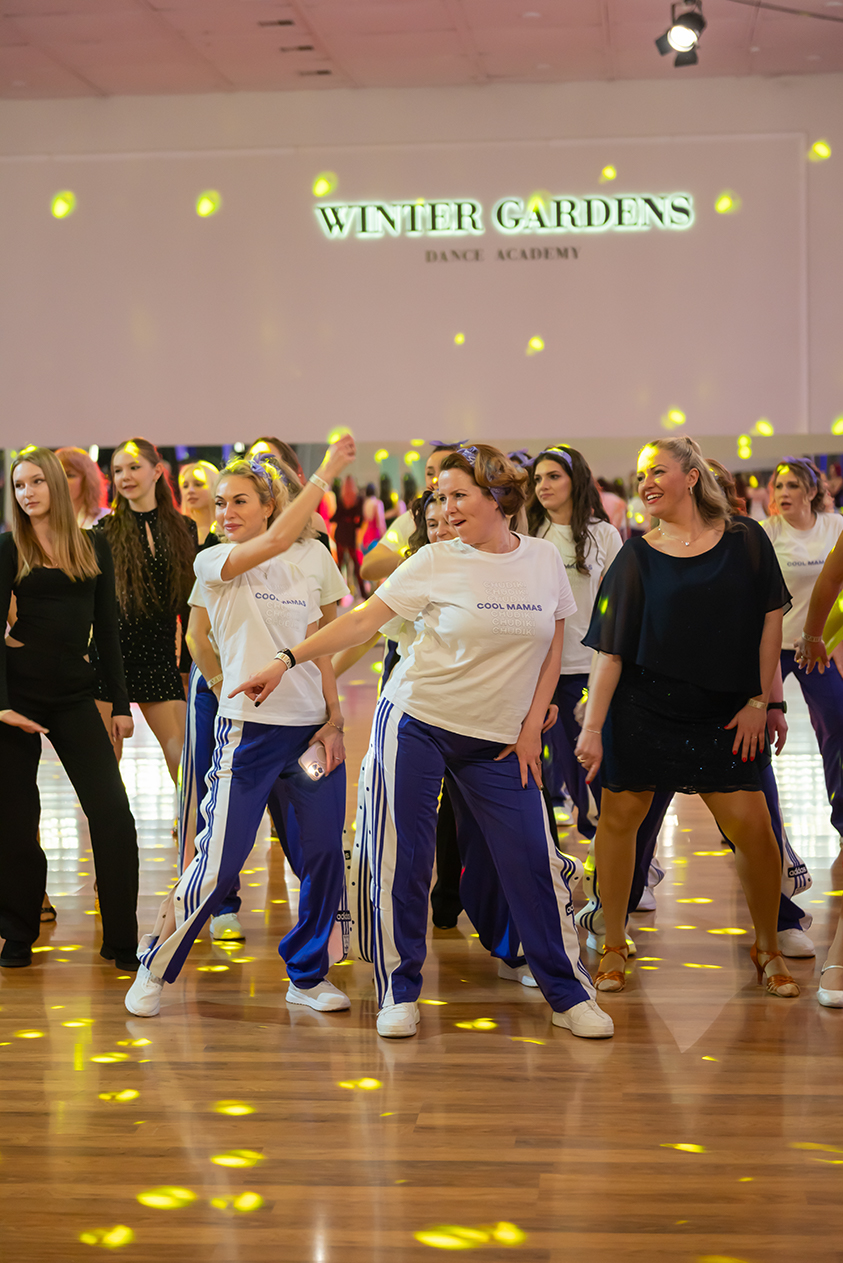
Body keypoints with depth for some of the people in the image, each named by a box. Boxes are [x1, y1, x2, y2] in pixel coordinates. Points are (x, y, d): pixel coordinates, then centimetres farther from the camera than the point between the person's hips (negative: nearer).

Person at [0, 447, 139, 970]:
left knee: (114, 814, -6)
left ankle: (122, 941, 1)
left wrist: (121, 701, 5)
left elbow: (107, 626, 9)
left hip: (75, 694, 2)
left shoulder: (94, 545, 7)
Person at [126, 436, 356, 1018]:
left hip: (313, 728, 5)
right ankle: (156, 969, 11)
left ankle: (308, 974, 19)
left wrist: (334, 721, 1)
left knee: (326, 855, 2)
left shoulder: (299, 576, 14)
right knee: (219, 862, -7)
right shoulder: (213, 563, -1)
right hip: (250, 726, -5)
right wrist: (324, 473, -16)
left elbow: (321, 656, 14)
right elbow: (275, 540, -20)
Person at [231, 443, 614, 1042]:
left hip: (498, 741, 1)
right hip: (416, 722, -1)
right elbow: (364, 619, -7)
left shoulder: (544, 560, 0)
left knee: (533, 861, -2)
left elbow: (552, 649, 7)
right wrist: (286, 661, -13)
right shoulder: (436, 562, -6)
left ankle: (570, 995, 10)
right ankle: (400, 993, 13)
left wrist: (532, 727, 0)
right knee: (402, 861, -2)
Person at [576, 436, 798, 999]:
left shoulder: (745, 540, 2)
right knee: (619, 816, -1)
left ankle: (768, 948, 13)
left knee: (752, 825, -6)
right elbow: (610, 647, -2)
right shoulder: (637, 557, 1)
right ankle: (614, 945, 17)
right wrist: (592, 725, -8)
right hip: (641, 709, 0)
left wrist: (759, 702, -2)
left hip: (722, 715, 0)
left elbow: (770, 620, 3)